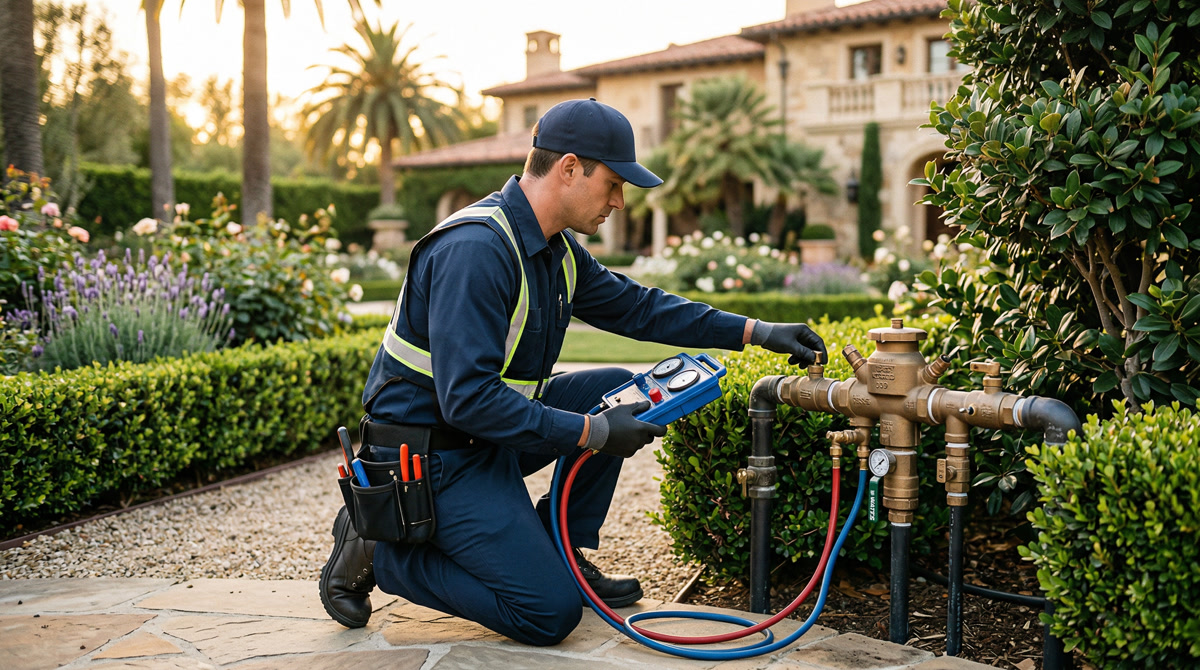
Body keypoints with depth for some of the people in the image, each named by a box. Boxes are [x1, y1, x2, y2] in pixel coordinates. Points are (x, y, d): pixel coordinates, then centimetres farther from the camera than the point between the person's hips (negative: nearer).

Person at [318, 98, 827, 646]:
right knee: (550, 614, -11)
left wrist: (757, 331, 10)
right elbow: (467, 399, -30)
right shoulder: (475, 249, -26)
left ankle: (560, 554, 11)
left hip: (489, 431, 9)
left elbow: (636, 307, 15)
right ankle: (379, 550, 0)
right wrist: (590, 432, -25)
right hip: (434, 452, -9)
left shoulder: (555, 248, 4)